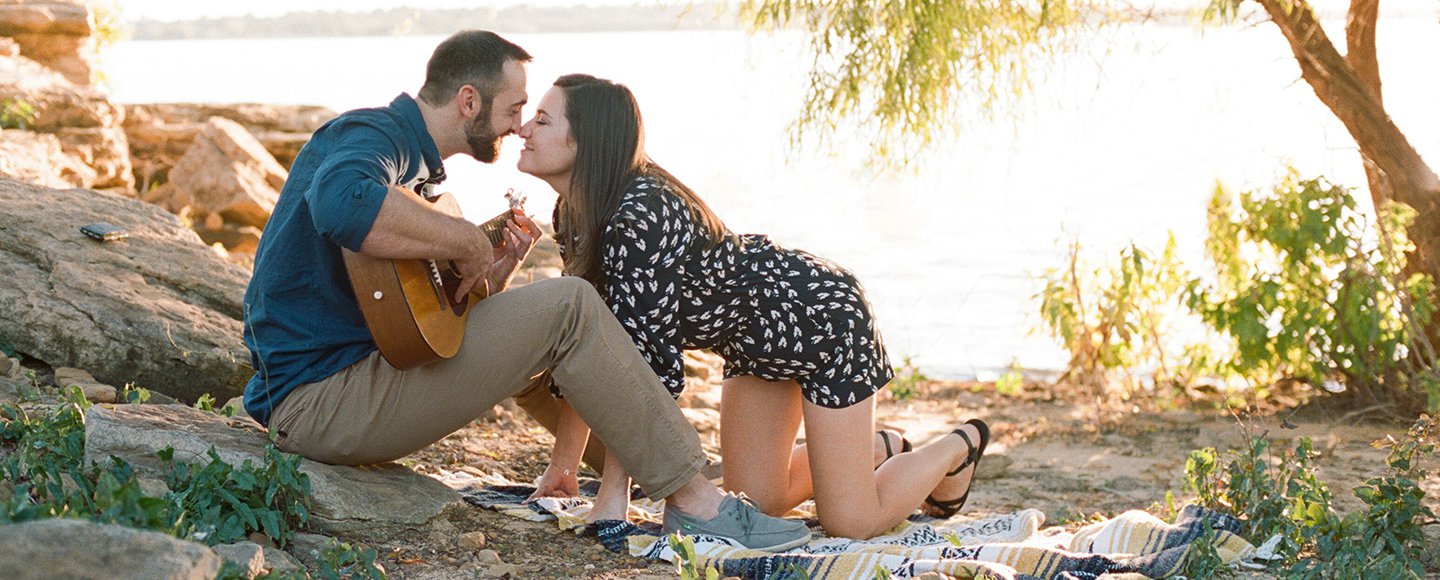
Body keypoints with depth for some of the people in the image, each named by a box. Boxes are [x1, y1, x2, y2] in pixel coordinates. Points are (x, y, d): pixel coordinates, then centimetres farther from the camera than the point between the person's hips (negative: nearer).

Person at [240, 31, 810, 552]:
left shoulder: (414, 164, 20)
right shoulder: (370, 135, -10)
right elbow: (344, 203, -38)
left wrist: (495, 270, 8)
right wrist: (467, 240, -25)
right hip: (320, 397, -11)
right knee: (569, 307, -16)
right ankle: (696, 501, -11)